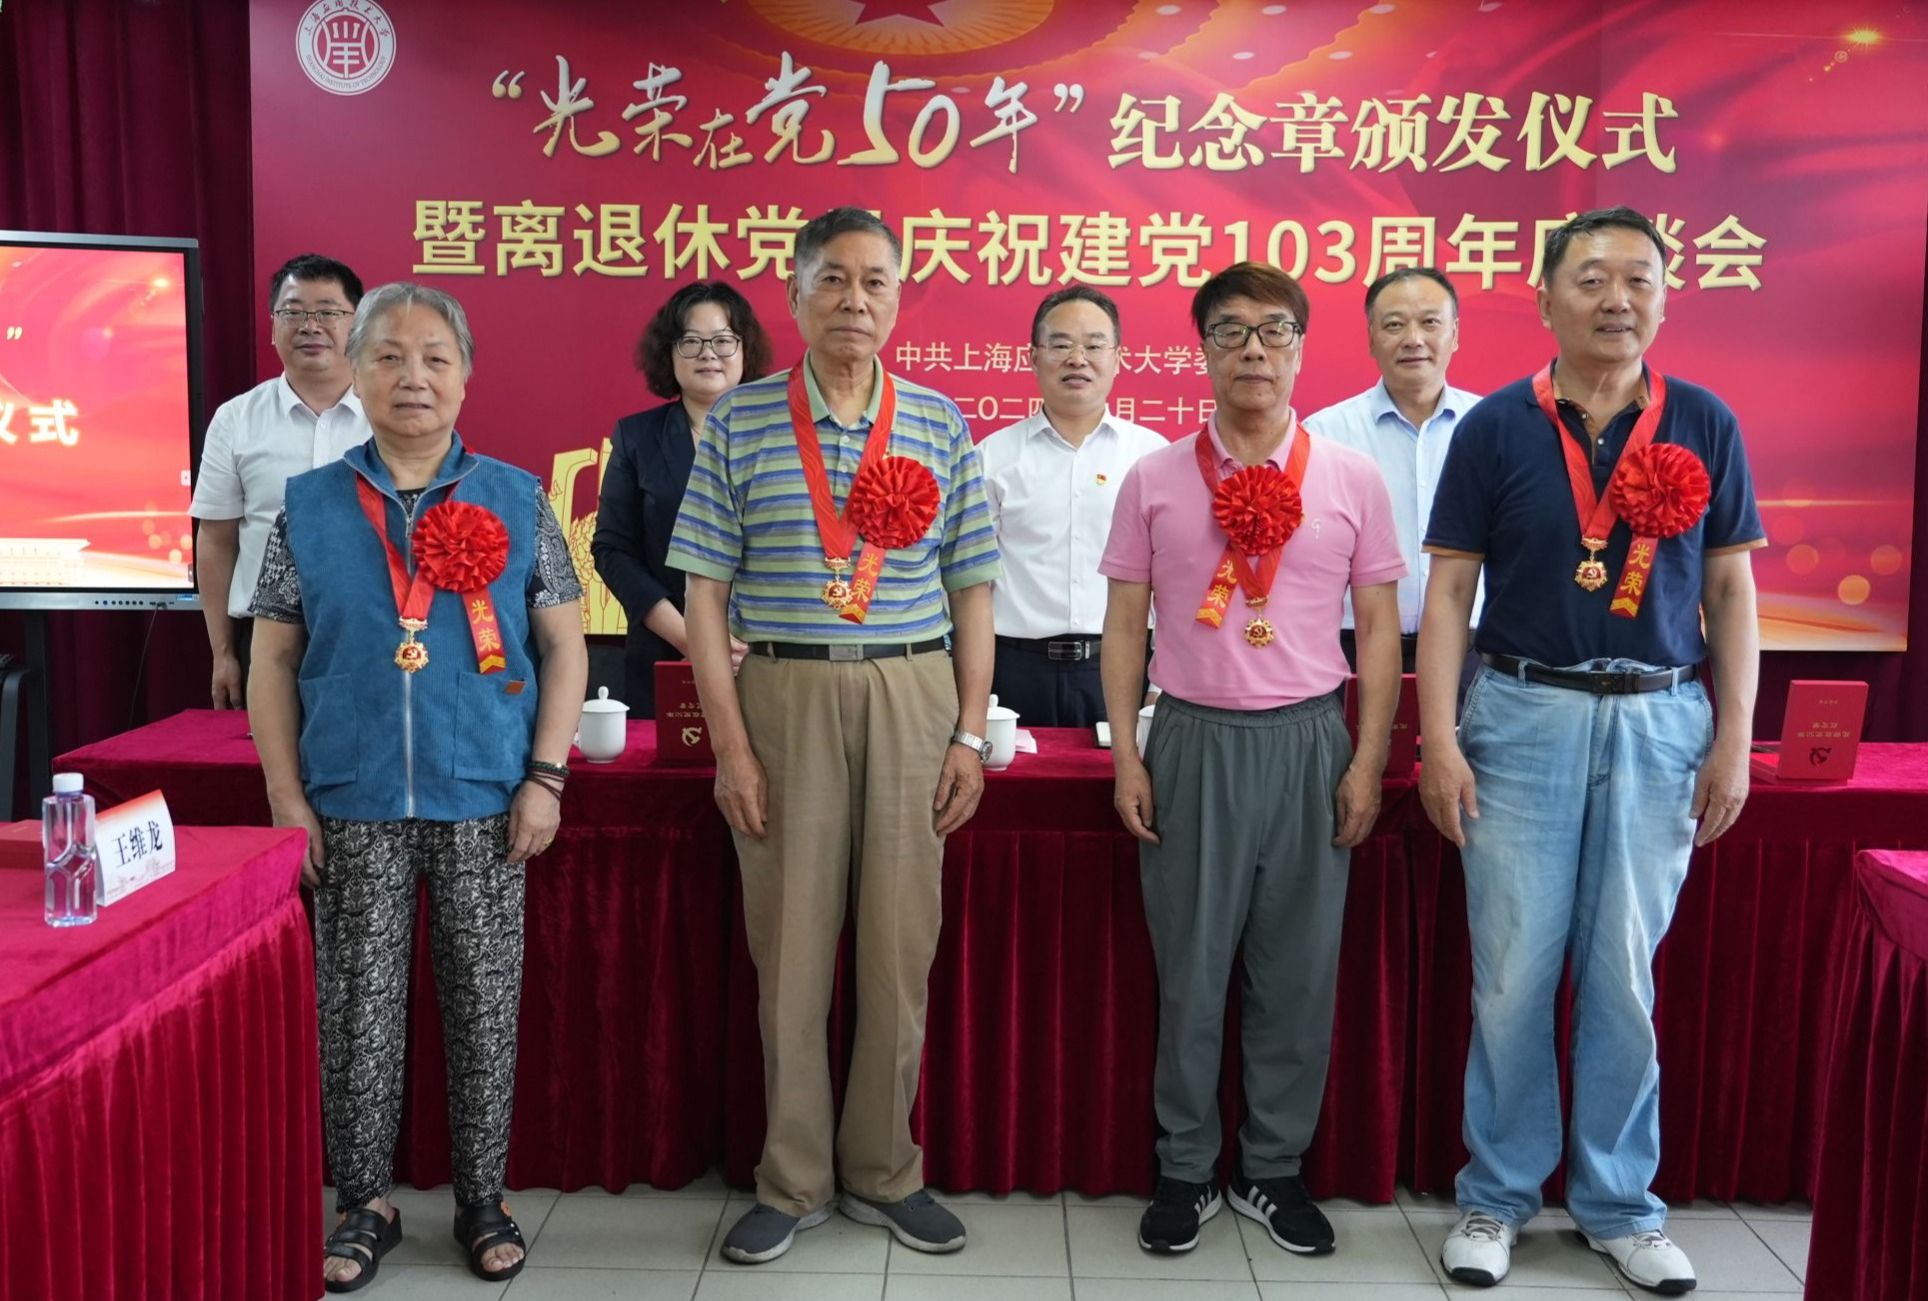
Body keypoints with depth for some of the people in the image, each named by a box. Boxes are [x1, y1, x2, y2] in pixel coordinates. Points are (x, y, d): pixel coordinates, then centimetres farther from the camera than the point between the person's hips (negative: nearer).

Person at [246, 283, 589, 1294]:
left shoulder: (516, 501, 2)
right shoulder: (309, 506, 4)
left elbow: (563, 647, 2)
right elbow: (275, 660, 5)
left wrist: (545, 778, -5)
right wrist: (287, 796, -2)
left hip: (484, 801, 0)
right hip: (354, 805, 1)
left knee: (484, 1003, 8)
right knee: (356, 1005, 8)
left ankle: (482, 1199, 24)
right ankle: (364, 1203, 25)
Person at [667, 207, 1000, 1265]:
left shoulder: (941, 426, 6)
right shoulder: (738, 424, 2)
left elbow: (972, 591, 7)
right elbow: (705, 594, -1)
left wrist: (970, 734, 1)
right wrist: (730, 744, -7)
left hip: (913, 699, 2)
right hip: (784, 698, -1)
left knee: (900, 948, 7)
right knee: (789, 948, 6)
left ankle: (883, 1172, 25)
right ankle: (793, 1181, 22)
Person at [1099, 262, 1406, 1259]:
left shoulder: (1351, 479, 3)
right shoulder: (1154, 480, 3)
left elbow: (1379, 628, 5)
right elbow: (1124, 624, 5)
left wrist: (1368, 761, 0)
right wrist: (1126, 755, -1)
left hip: (1309, 741, 1)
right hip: (1193, 740, 0)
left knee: (1299, 970, 8)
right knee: (1190, 971, 7)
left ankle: (1272, 1168, 25)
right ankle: (1184, 1169, 22)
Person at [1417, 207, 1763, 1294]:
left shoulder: (1705, 425, 4)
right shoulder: (1497, 427, 0)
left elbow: (1731, 589, 7)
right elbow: (1450, 588, -1)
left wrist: (1735, 739, 0)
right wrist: (1439, 739, -7)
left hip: (1660, 722, 1)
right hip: (1525, 716, -1)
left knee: (1625, 973, 9)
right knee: (1514, 971, 4)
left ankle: (1619, 1202, 25)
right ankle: (1499, 1194, 21)